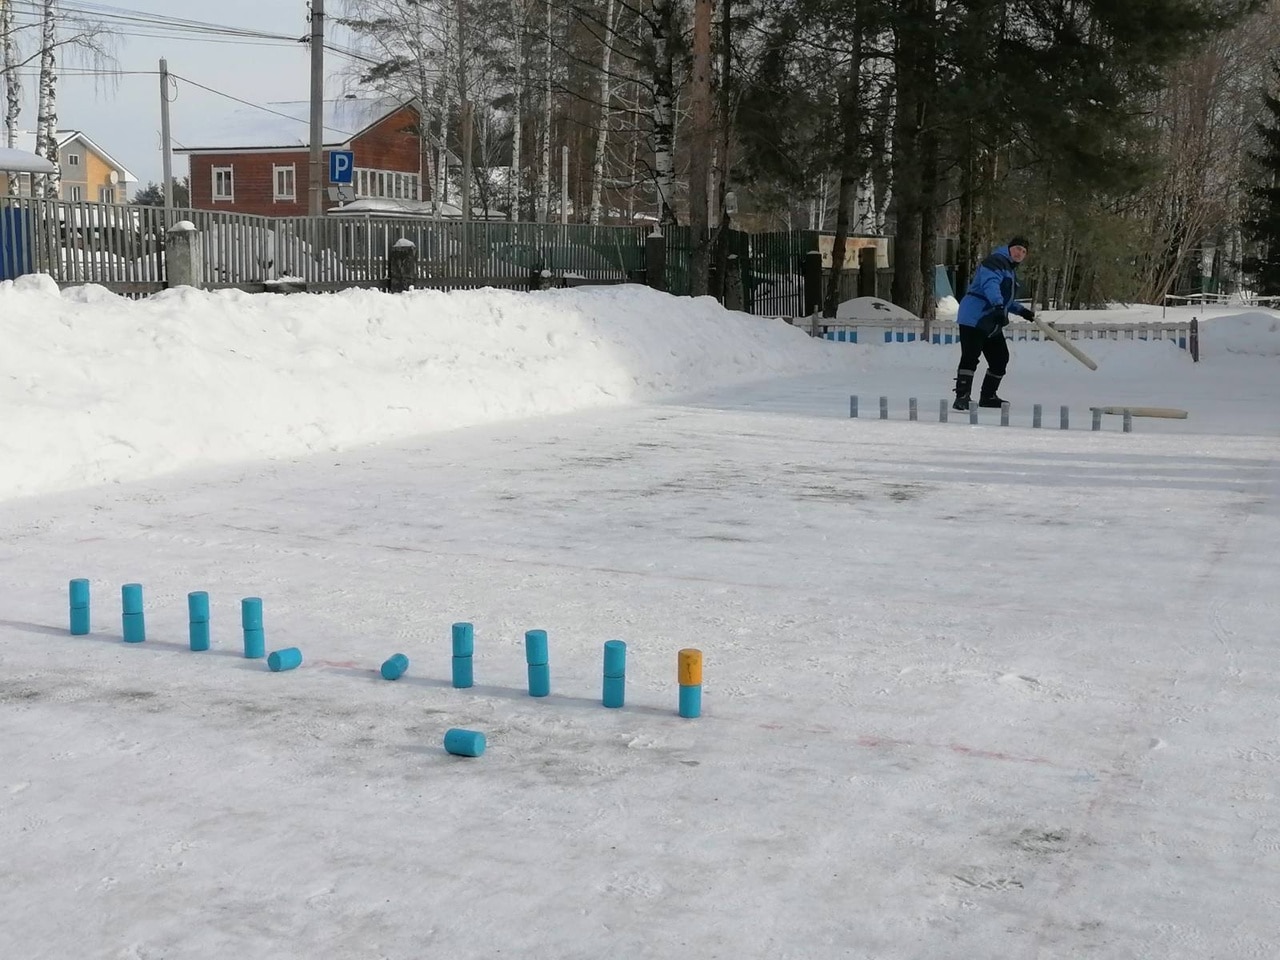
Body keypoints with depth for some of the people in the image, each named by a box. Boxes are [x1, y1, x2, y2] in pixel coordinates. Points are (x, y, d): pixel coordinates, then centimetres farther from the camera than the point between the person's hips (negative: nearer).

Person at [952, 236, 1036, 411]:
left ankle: (987, 396, 26)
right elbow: (990, 284, -28)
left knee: (1000, 358, 13)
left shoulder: (1011, 271, 23)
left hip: (992, 323, 10)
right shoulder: (996, 261, -10)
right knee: (970, 357, -16)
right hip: (974, 318, -10)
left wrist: (1021, 311, 25)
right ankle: (962, 397, -20)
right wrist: (998, 305, -42)